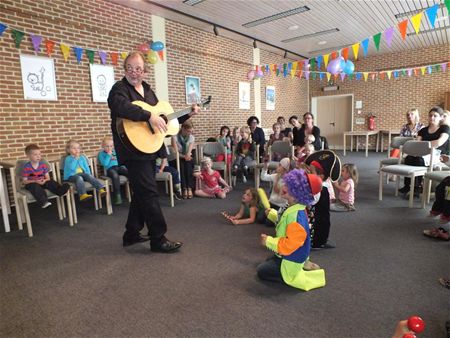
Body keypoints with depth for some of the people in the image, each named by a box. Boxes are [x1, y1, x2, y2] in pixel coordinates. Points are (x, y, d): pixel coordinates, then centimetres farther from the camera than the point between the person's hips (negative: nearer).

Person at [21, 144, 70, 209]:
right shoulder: (26, 167, -7)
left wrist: (45, 181, -21)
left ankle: (61, 190, -51)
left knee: (51, 182, -24)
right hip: (31, 183, -3)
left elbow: (48, 178, 3)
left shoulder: (43, 165, 2)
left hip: (42, 182, 3)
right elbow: (24, 181, -6)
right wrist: (35, 181, -22)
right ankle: (43, 201, -54)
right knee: (36, 187, -35)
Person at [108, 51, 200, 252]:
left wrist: (187, 114, 16)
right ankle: (158, 239, 2)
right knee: (149, 193, -8)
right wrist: (149, 116, -36)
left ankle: (131, 234, 28)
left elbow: (164, 116, 22)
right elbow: (121, 106, -31)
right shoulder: (120, 88, -6)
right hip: (134, 149, -8)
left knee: (141, 193, 14)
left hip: (149, 149, 8)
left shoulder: (147, 90, 17)